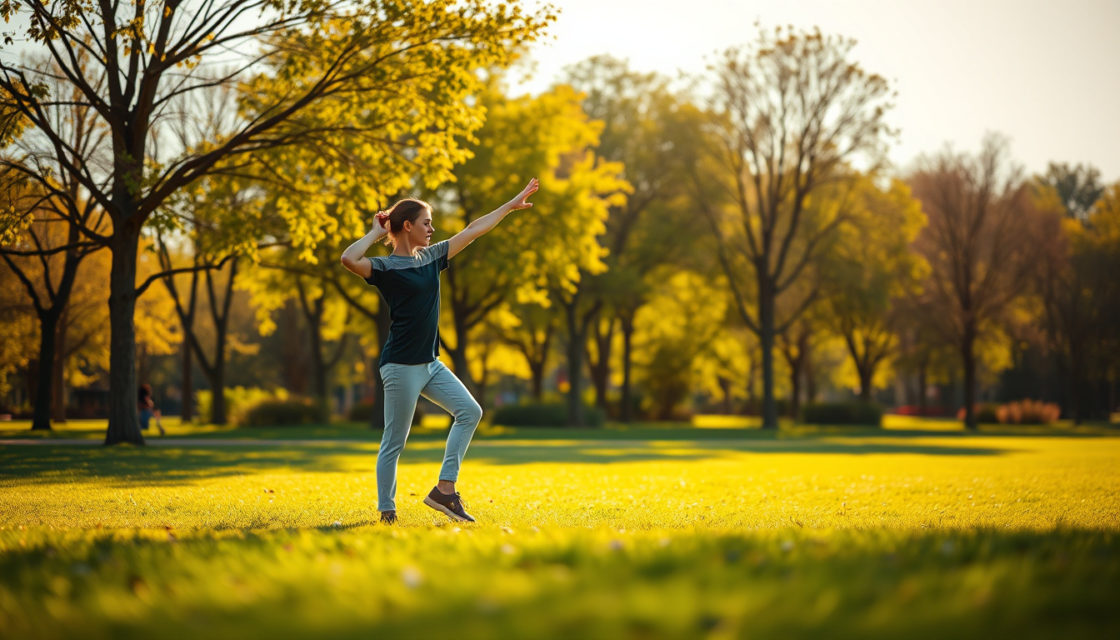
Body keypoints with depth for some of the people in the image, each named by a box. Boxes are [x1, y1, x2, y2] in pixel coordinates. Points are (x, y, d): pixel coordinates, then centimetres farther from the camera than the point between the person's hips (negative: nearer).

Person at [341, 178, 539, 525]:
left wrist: (512, 205, 21)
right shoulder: (386, 267, -10)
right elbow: (349, 259, -31)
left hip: (430, 364, 8)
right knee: (394, 443, -1)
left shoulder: (431, 256, 11)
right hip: (401, 366, -8)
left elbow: (473, 230, 17)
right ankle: (386, 514, 8)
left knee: (469, 411, 1)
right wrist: (376, 233, -16)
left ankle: (444, 490, 4)